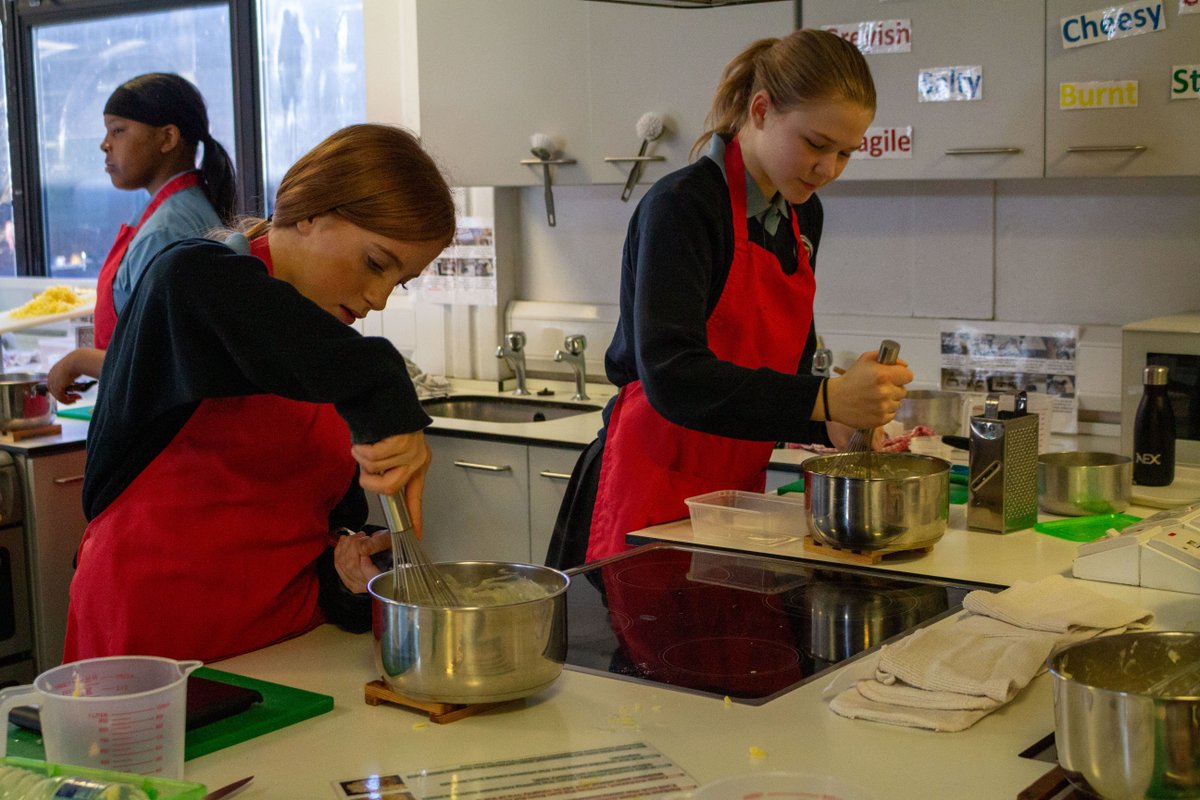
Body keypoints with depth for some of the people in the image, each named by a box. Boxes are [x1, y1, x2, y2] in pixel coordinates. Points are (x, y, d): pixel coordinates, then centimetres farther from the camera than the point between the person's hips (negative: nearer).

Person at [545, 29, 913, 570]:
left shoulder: (803, 216, 10)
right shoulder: (683, 205, -16)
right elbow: (671, 377, -27)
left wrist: (833, 423, -2)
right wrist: (824, 400, -34)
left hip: (739, 487, 8)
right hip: (656, 492, -7)